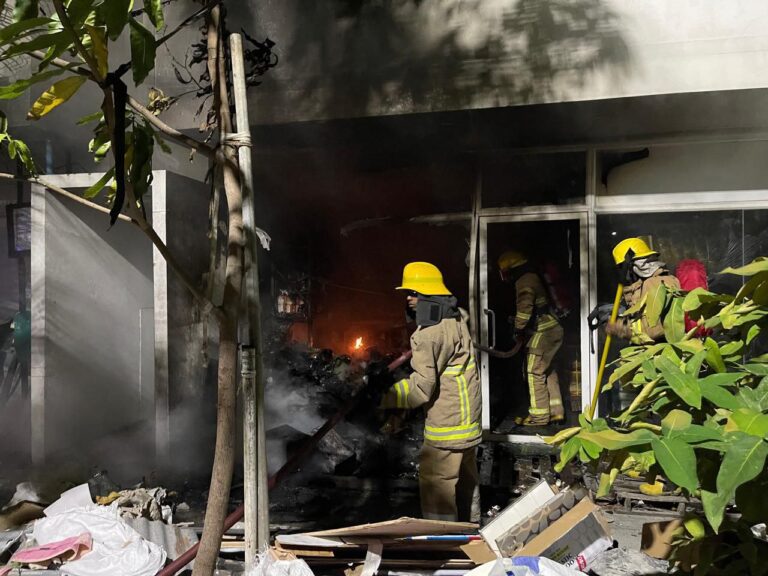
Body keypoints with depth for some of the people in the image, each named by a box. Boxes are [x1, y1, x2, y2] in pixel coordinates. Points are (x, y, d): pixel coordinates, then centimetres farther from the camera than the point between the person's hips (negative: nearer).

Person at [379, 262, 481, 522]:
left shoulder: (430, 332, -20)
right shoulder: (457, 319, 8)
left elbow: (423, 386, -24)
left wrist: (385, 398, -23)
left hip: (446, 422, -10)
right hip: (469, 418, 10)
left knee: (436, 483, -4)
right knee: (466, 477, 23)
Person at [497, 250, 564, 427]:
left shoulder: (524, 281, -13)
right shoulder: (533, 277, 18)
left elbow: (525, 307, -24)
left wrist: (518, 330, -12)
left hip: (543, 332, -10)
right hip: (553, 329, 10)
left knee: (535, 372, -4)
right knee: (548, 370, 16)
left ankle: (539, 416, 1)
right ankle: (556, 411, 21)